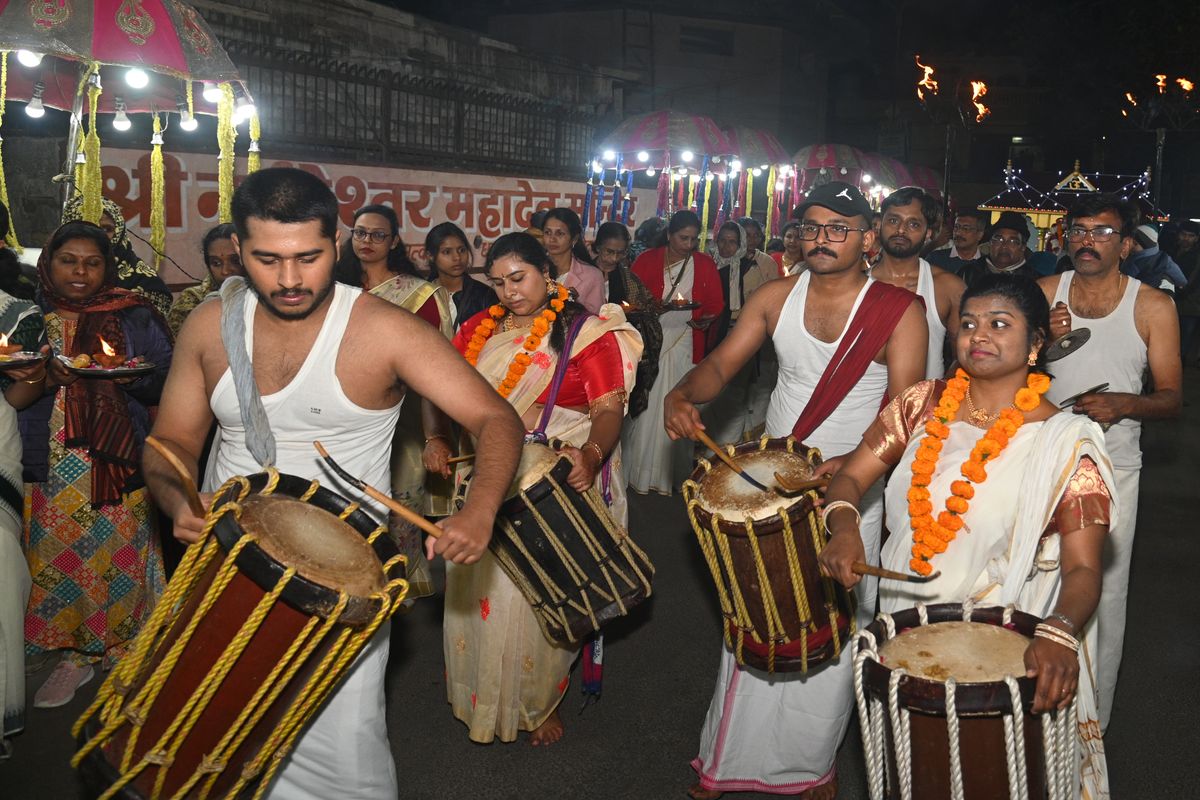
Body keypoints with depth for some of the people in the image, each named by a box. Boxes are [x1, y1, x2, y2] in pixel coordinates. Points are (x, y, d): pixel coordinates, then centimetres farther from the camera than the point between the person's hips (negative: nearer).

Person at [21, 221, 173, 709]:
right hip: (49, 465, 3)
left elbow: (166, 379, 1)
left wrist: (132, 376, -20)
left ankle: (126, 649, 20)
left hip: (117, 462, -2)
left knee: (118, 556, 2)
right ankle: (75, 654, 23)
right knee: (57, 560, 7)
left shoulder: (133, 316, 1)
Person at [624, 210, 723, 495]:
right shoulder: (646, 260, 2)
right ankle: (640, 471, 12)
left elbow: (715, 305, 6)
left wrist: (706, 319, -15)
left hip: (685, 346, 1)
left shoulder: (705, 265, 6)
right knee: (645, 406, 1)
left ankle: (673, 473, 14)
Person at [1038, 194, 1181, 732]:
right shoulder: (1044, 293, 3)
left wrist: (1124, 404, -21)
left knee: (1102, 595, 3)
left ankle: (1091, 721, 18)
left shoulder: (1153, 307, -2)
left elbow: (1173, 399, -1)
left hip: (1112, 468, -2)